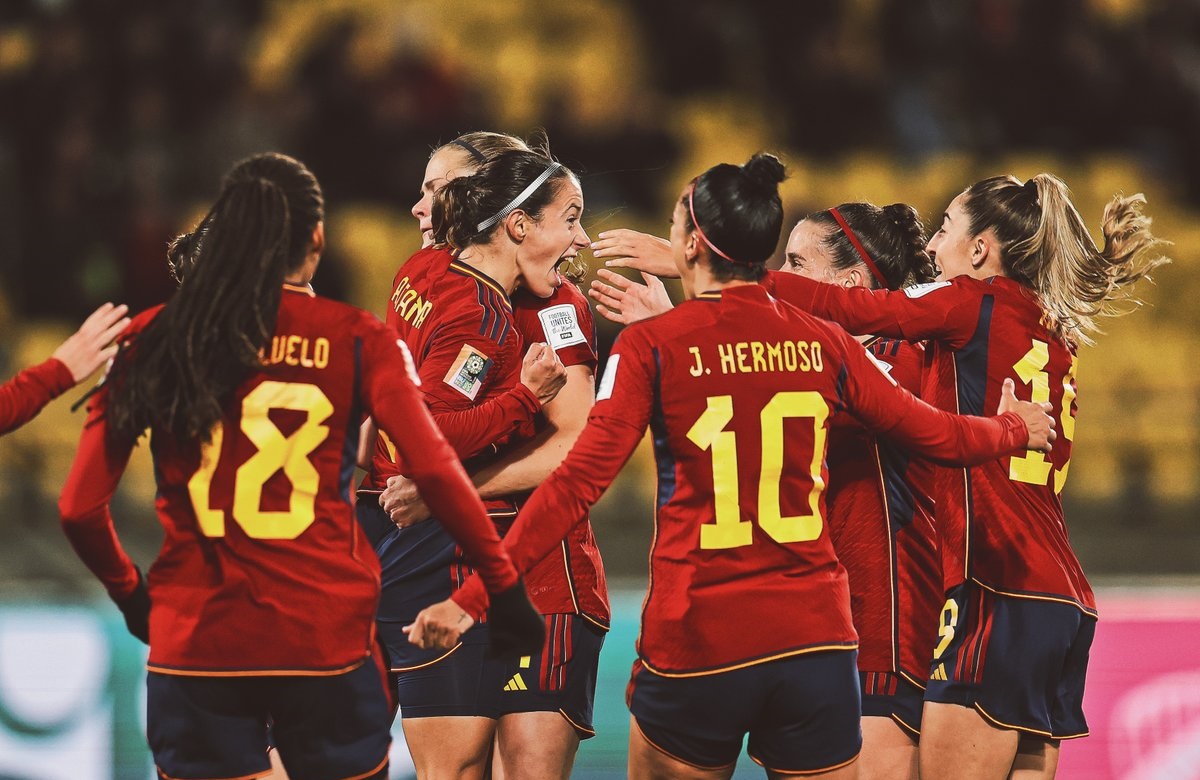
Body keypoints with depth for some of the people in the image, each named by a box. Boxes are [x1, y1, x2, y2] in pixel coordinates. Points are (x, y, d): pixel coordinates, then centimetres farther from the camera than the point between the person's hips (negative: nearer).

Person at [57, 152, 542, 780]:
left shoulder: (151, 340, 3)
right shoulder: (356, 339, 0)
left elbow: (80, 508, 2)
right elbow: (435, 470, -9)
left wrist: (131, 596, 19)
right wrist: (505, 588, 2)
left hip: (192, 642, 1)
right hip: (326, 645, -1)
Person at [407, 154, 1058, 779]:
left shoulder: (652, 346, -5)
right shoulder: (822, 342, 5)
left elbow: (580, 482, -12)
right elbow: (936, 434, 15)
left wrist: (472, 596, -10)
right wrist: (1014, 430, 37)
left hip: (695, 641, -3)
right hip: (815, 638, 3)